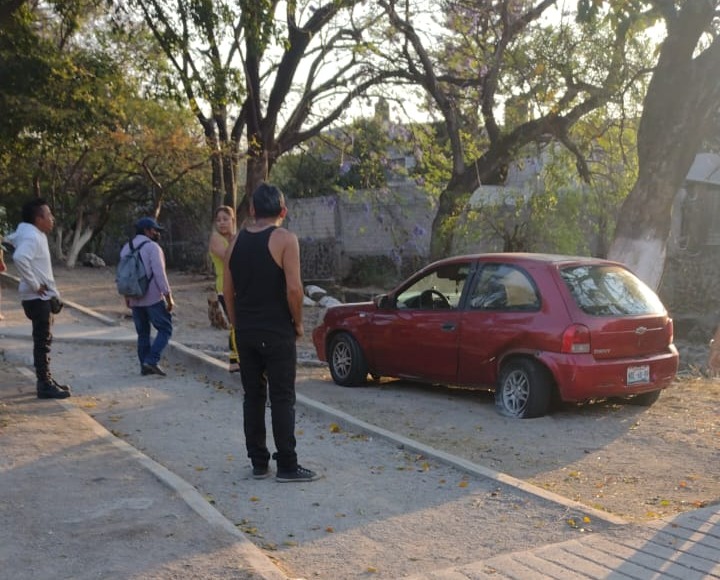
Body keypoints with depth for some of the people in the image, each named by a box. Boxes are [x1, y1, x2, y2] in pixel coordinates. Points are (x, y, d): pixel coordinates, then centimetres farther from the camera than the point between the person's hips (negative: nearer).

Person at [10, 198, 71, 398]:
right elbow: (19, 258, -37)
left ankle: (46, 379, 25)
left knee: (44, 340, 16)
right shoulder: (32, 237, -19)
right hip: (38, 298, -10)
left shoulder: (35, 235, 12)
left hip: (43, 297, 10)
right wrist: (35, 285, -26)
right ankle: (45, 385, -1)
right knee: (42, 341, -6)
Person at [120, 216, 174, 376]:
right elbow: (159, 274, -17)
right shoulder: (152, 247, -11)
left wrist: (126, 295, 22)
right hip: (153, 298, -7)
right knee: (165, 329, 1)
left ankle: (145, 366, 14)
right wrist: (169, 297, -14)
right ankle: (152, 361, -11)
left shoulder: (126, 248, 11)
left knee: (142, 333, 14)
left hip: (134, 299, 7)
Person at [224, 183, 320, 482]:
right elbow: (293, 288, -18)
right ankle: (287, 466, 4)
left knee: (253, 396, 12)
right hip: (277, 333, -5)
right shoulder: (285, 239, -9)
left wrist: (238, 325, 17)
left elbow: (228, 290, 9)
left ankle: (258, 463, 17)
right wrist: (298, 323, -4)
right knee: (282, 399, 1)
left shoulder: (237, 240, 7)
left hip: (246, 332, 5)